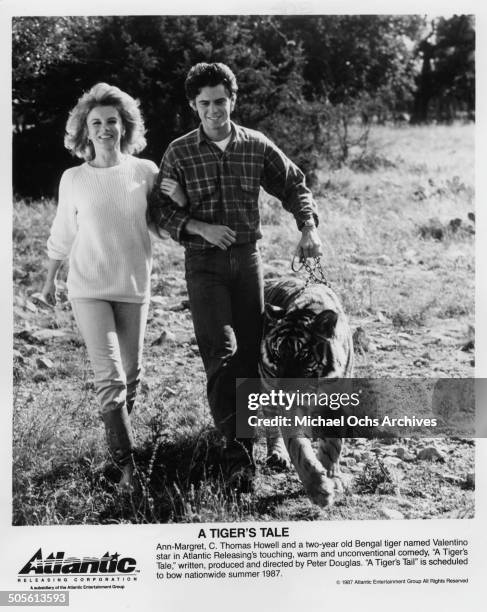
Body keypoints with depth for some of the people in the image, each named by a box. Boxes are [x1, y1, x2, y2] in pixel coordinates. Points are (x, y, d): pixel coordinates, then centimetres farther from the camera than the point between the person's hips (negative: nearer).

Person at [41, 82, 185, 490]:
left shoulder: (146, 172, -2)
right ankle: (127, 464, -7)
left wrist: (180, 201, -12)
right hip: (88, 289, -2)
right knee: (110, 376, -11)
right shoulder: (74, 179, -3)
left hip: (134, 287, 2)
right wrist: (49, 281, 20)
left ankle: (119, 432, 35)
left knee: (131, 373, 11)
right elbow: (62, 235, 10)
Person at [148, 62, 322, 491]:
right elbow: (160, 209, -1)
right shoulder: (179, 153, -2)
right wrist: (201, 228, -15)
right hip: (203, 262, -2)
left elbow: (294, 185, 12)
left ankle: (245, 441, 20)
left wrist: (309, 228, -3)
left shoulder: (257, 147, 3)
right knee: (221, 351, -16)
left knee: (251, 352, 6)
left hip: (248, 258, 3)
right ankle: (235, 445, -13)